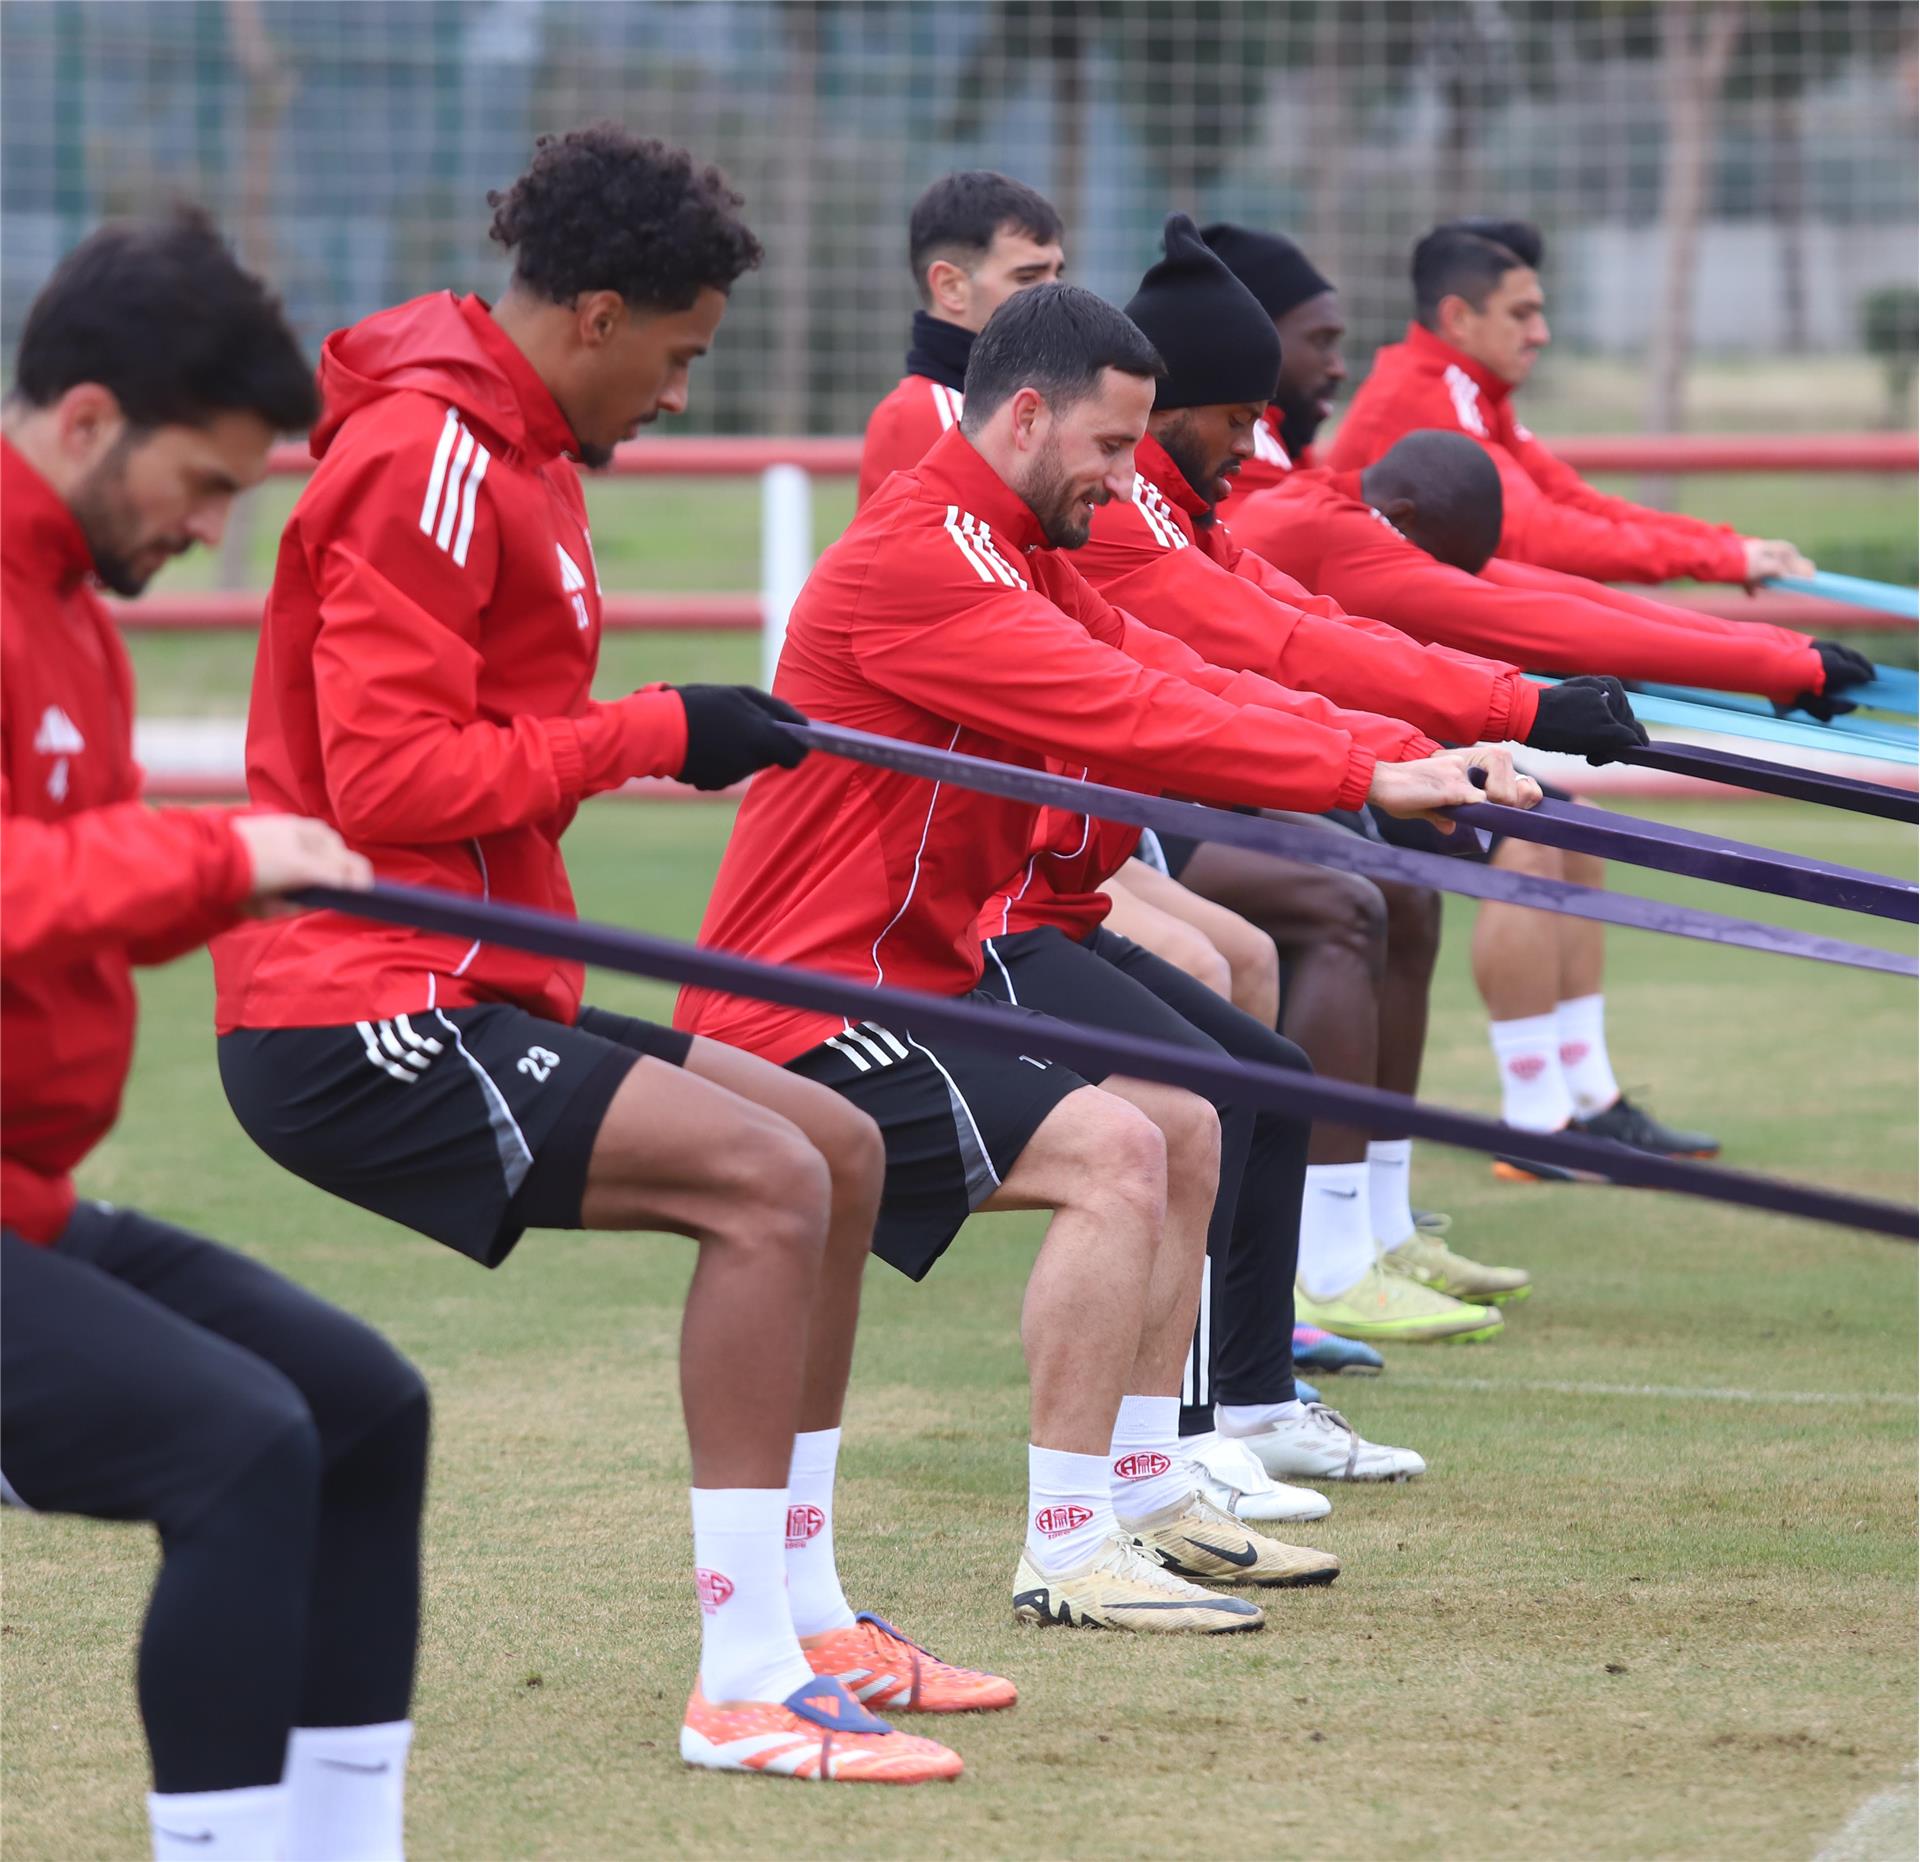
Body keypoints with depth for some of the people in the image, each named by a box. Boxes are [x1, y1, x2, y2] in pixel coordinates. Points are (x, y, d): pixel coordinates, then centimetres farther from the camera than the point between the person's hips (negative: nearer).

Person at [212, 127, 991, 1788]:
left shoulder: (512, 450, 17)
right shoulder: (426, 460, -15)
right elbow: (388, 779, -21)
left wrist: (671, 741, 6)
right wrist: (655, 735, -15)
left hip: (467, 993, 11)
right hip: (357, 1020, -11)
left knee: (842, 1150, 12)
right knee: (769, 1179, -21)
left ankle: (804, 1619, 21)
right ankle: (745, 1686, -19)